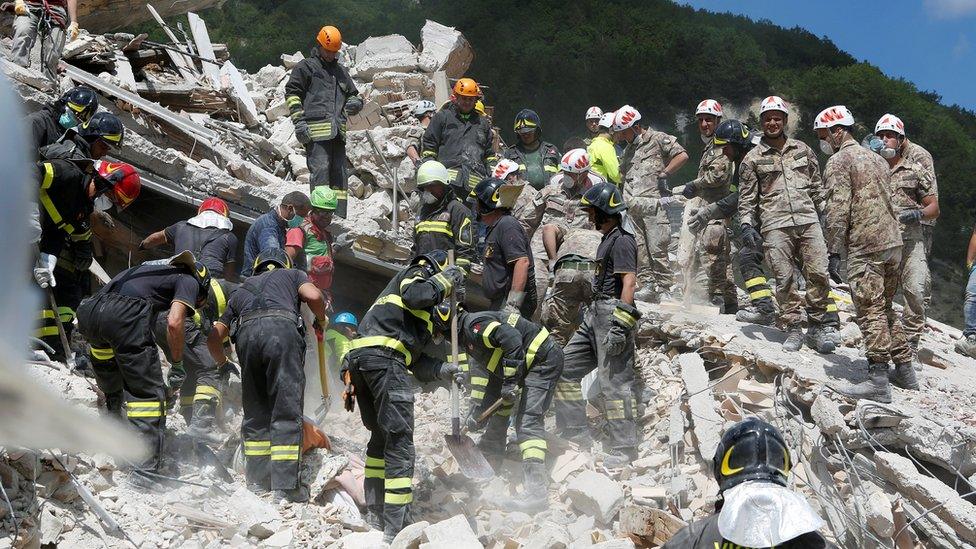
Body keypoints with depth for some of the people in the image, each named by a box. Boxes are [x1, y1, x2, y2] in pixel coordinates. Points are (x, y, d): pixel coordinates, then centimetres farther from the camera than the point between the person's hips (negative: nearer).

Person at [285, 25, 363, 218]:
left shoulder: (341, 72, 28)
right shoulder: (306, 66, 9)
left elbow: (353, 94, 35)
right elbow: (292, 93, 1)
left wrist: (355, 103, 8)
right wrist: (299, 121, -10)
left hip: (337, 131, 6)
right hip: (316, 129, -6)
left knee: (339, 173, 3)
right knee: (321, 169, -15)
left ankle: (339, 215, 5)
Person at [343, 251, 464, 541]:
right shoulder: (418, 273, 14)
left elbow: (416, 362, 27)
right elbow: (413, 296, -10)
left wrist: (443, 370, 14)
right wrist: (443, 280, 6)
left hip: (357, 357, 9)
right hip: (383, 356, -9)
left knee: (381, 435, 20)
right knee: (400, 440, -8)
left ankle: (376, 513, 22)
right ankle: (396, 528, -12)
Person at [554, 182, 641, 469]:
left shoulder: (621, 241, -12)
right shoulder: (609, 239, 20)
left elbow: (629, 281, -21)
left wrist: (621, 324, -27)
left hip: (613, 314, -11)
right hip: (596, 315, 11)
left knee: (615, 381, -8)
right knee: (565, 367, 10)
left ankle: (624, 449, -2)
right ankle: (576, 433, 15)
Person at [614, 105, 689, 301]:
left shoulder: (658, 139, 3)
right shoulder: (628, 150, 25)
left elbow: (682, 156, -5)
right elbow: (621, 173, 38)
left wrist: (664, 174, -8)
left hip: (654, 203, -7)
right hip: (632, 207, 7)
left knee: (657, 248, -9)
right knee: (639, 249, 1)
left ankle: (664, 288, -4)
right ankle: (647, 285, 4)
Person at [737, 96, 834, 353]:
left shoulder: (802, 150, 16)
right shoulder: (752, 159, 8)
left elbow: (817, 185, 20)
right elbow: (747, 197, 8)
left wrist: (825, 213, 14)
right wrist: (746, 224, -2)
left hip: (808, 220, 2)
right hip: (775, 226, -2)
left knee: (818, 274, -5)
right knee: (785, 279, -4)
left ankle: (816, 327, 6)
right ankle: (793, 329, 5)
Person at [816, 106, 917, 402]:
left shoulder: (838, 161, -7)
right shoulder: (875, 158, 19)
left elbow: (838, 209, -16)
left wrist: (834, 251, -14)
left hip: (864, 247, -8)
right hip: (893, 243, 8)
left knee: (870, 311, -7)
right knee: (885, 307, 18)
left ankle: (878, 379, -9)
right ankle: (906, 372, 21)